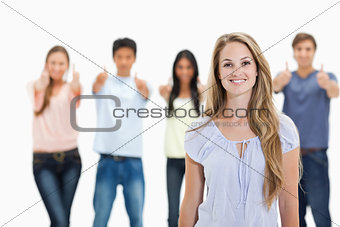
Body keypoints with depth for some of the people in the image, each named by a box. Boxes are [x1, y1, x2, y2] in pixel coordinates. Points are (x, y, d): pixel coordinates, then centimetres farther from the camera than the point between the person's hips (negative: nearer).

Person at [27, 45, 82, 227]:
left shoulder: (72, 87, 5)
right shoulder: (34, 86, 5)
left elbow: (76, 103, -21)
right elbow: (36, 107, -18)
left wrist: (76, 87, -46)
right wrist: (41, 88, -42)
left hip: (70, 158, 2)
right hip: (43, 160, -2)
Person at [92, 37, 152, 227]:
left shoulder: (142, 85, 6)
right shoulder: (104, 82, 6)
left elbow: (146, 93, -18)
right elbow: (96, 88, -19)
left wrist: (142, 86, -42)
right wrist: (100, 79, -42)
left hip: (133, 160, 1)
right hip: (108, 160, 0)